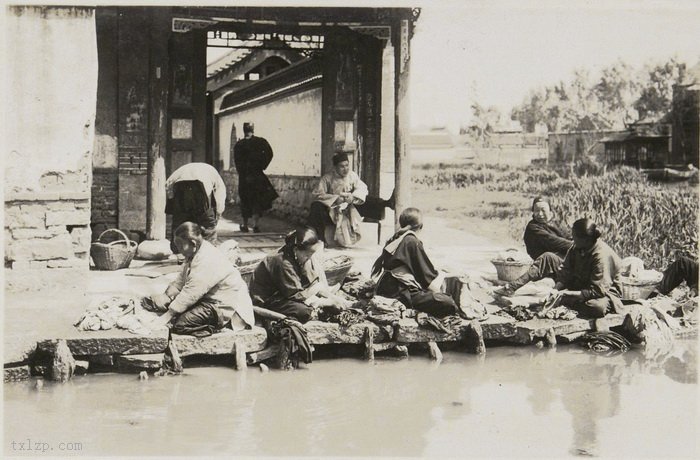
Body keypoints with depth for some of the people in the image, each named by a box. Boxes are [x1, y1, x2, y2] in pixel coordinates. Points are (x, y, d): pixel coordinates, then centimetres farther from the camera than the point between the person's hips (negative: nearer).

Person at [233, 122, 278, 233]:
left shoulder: (238, 145, 0)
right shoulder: (261, 142, -2)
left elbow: (237, 161, -3)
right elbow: (269, 154, -11)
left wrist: (242, 173, 6)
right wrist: (262, 166, -2)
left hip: (243, 177, 1)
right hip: (257, 176, -1)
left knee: (245, 200, 13)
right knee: (258, 201, 4)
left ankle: (245, 225, 18)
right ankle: (255, 224, -9)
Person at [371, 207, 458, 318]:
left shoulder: (392, 240, 16)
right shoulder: (413, 242, -8)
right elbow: (426, 272, -4)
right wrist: (440, 279, 15)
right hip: (401, 294, -10)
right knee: (448, 303, -21)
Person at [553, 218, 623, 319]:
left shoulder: (602, 255, -26)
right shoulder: (576, 249, -1)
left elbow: (597, 291, -29)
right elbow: (565, 274, 1)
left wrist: (568, 294, -32)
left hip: (606, 293, -6)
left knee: (597, 307, -40)